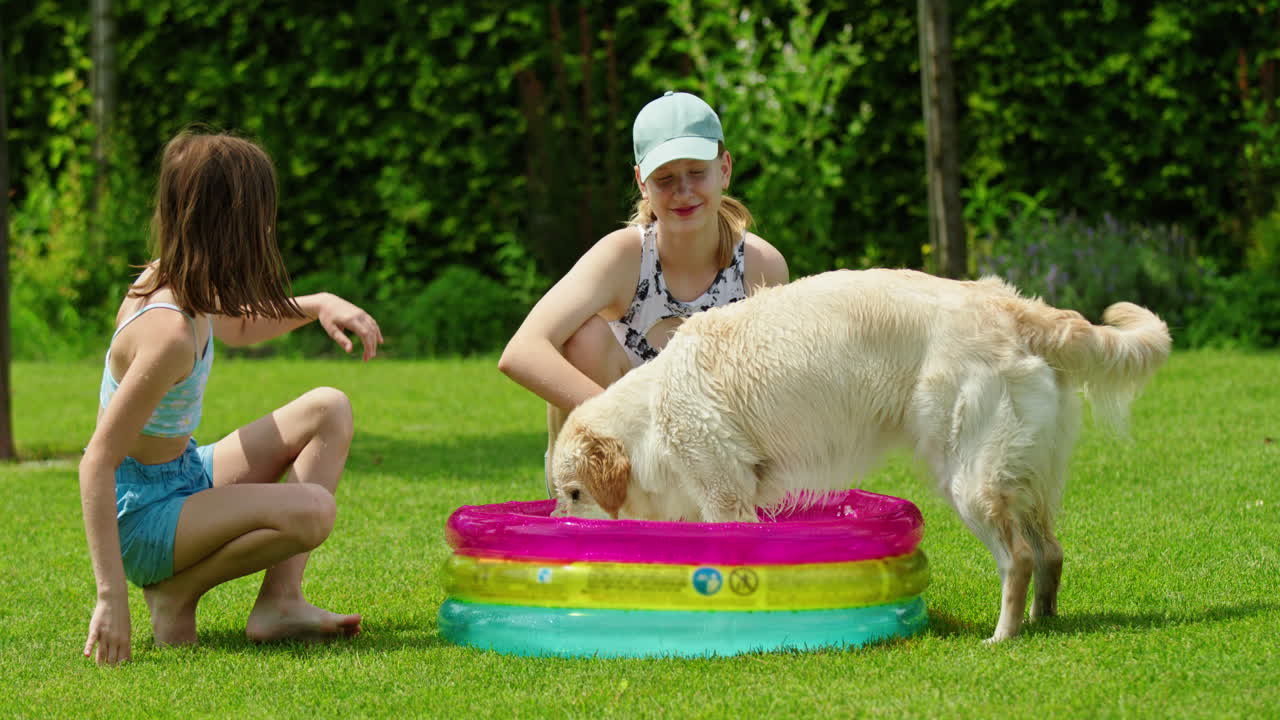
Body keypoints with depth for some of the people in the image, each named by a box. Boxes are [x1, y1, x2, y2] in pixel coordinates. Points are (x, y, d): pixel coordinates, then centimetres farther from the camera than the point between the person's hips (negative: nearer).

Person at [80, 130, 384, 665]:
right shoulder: (170, 333, -28)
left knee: (328, 410, 9)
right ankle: (174, 592, -5)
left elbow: (233, 328, 25)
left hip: (184, 478, 10)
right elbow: (98, 462, -30)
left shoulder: (167, 280, 0)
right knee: (309, 511, -31)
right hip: (141, 518, -10)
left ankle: (279, 603, 0)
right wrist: (112, 595, -33)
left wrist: (317, 305, 7)